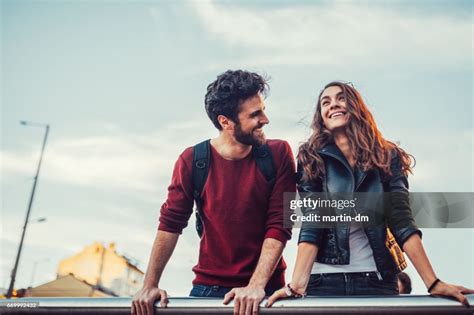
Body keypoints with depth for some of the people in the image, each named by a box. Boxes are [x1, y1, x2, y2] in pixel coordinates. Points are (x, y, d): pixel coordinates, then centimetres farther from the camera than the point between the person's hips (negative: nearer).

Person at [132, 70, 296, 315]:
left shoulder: (278, 154, -8)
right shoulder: (192, 160, -7)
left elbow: (279, 226, -11)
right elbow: (171, 224, -3)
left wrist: (256, 286, -19)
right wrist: (150, 285, -8)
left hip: (266, 287, 0)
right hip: (208, 286, 1)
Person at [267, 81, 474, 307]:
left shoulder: (387, 157, 1)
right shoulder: (312, 159, -2)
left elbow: (402, 220, -5)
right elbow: (311, 224, -11)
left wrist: (432, 282, -14)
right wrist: (297, 284, -23)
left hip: (378, 279, 1)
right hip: (325, 279, -1)